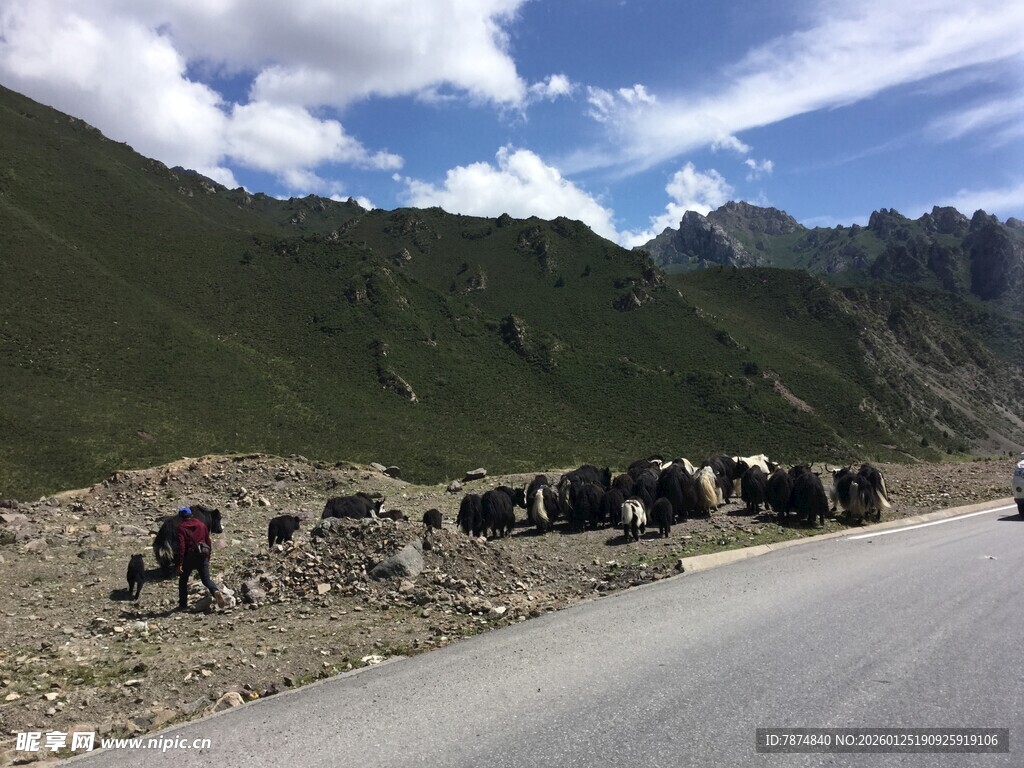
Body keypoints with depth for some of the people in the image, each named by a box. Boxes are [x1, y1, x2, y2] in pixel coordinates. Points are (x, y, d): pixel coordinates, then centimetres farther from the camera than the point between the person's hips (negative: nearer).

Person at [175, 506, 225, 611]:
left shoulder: (181, 528, -4)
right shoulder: (202, 525, 11)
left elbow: (181, 546, -13)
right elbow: (209, 542, 12)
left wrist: (179, 563, -12)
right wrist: (208, 558, 21)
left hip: (189, 557, -3)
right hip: (203, 556, 3)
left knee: (183, 581, 16)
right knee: (206, 579, 5)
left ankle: (183, 604, 19)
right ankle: (216, 591, -24)